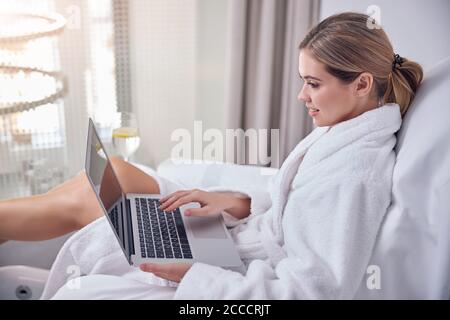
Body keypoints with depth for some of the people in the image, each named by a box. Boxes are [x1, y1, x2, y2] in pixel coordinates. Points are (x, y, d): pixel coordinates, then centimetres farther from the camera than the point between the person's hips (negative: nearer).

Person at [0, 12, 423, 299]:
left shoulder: (354, 172, -27)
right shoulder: (344, 130, 2)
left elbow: (315, 289, -28)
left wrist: (196, 277, -26)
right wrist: (238, 202, -3)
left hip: (245, 277, -8)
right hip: (246, 243, 9)